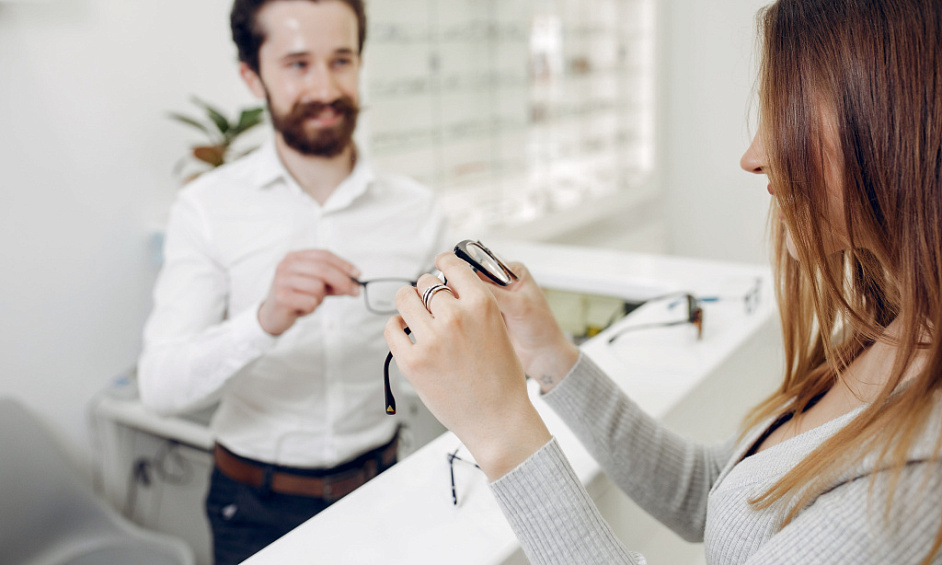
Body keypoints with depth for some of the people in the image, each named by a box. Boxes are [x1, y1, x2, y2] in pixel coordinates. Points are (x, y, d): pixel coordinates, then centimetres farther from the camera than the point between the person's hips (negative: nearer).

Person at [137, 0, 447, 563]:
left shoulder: (417, 208, -5)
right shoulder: (208, 207, -10)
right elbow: (162, 387, -19)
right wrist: (265, 321, -35)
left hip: (377, 487, 2)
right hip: (258, 507, -1)